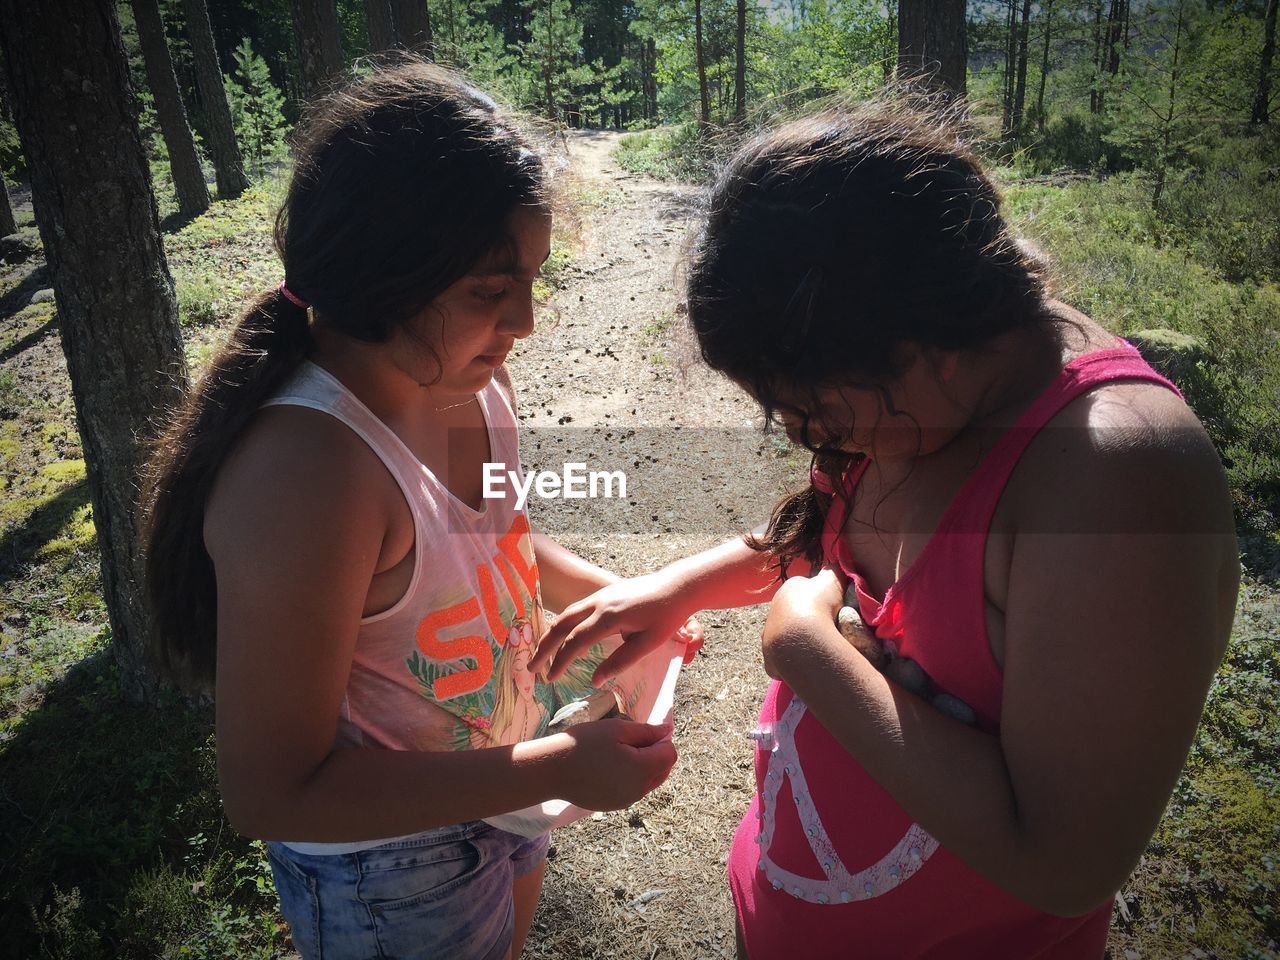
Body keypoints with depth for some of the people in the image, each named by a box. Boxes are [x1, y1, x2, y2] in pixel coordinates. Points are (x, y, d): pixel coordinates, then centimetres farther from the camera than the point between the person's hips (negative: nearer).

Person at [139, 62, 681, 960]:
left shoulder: (469, 379, -13)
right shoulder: (304, 473, -36)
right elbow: (272, 792, -29)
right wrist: (560, 769, -29)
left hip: (500, 797, 7)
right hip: (394, 875, -6)